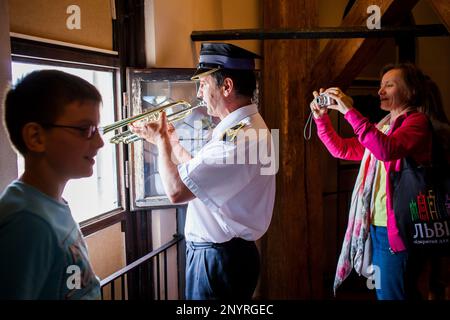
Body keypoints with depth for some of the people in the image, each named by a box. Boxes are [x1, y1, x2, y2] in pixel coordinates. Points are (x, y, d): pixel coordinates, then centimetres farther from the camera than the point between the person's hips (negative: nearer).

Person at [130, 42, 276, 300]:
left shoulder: (242, 136, -27)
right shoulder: (242, 126, 8)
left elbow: (177, 191, -27)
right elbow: (198, 173, 14)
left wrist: (160, 141, -12)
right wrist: (171, 140, 9)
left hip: (219, 259, -9)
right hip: (217, 252, 10)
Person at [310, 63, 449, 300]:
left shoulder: (417, 121, -7)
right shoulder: (383, 126, 17)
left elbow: (386, 150, -27)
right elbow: (341, 149, 19)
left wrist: (350, 112, -27)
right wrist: (321, 118, 7)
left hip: (396, 230, -8)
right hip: (374, 227, 8)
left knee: (392, 295, -3)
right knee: (383, 292, 17)